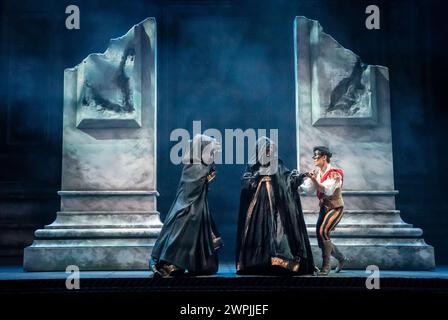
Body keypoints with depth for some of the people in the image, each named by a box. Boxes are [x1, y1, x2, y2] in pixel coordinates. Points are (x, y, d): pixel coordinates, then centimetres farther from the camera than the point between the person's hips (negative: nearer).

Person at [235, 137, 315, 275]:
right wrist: (258, 177, -13)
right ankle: (255, 264, -1)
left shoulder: (277, 164, 9)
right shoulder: (253, 165, 8)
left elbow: (288, 177, 0)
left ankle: (277, 262, -9)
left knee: (275, 230, -8)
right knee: (257, 230, -4)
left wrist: (297, 176, -18)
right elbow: (245, 181, -1)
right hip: (258, 204, 0)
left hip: (274, 205, 0)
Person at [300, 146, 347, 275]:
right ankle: (341, 258, 30)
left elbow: (328, 190, -32)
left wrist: (314, 180, -42)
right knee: (321, 239, 7)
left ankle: (326, 266, -13)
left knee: (323, 232, -24)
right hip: (323, 208, 7)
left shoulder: (334, 173, -18)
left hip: (336, 208, -7)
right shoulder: (316, 172, 2)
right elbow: (308, 189, -4)